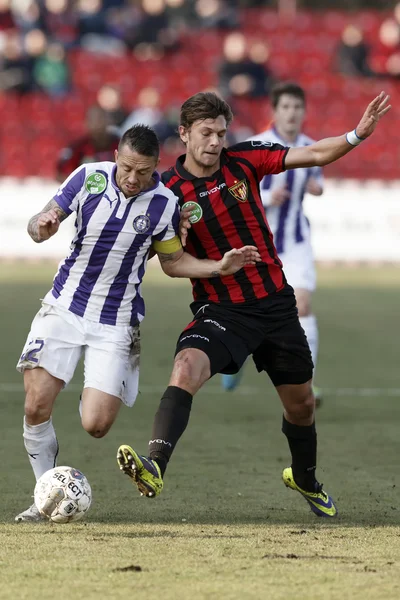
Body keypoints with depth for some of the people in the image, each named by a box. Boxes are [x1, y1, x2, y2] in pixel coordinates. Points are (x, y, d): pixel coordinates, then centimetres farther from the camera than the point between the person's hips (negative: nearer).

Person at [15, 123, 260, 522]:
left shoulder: (164, 204, -7)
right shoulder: (90, 176, -8)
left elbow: (173, 262, 8)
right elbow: (37, 227, -4)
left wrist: (218, 268, -7)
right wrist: (42, 225, -28)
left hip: (116, 322, 0)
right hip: (64, 308, 0)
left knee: (95, 426, -9)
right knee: (36, 407, -13)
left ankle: (93, 399, 29)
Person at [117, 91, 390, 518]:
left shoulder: (243, 161, -4)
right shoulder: (168, 190, -10)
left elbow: (315, 155, -3)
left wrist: (358, 134, -17)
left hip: (274, 302, 3)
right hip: (219, 309, -3)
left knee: (300, 402, 15)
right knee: (187, 367, -33)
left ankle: (305, 479, 44)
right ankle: (154, 469, -45)